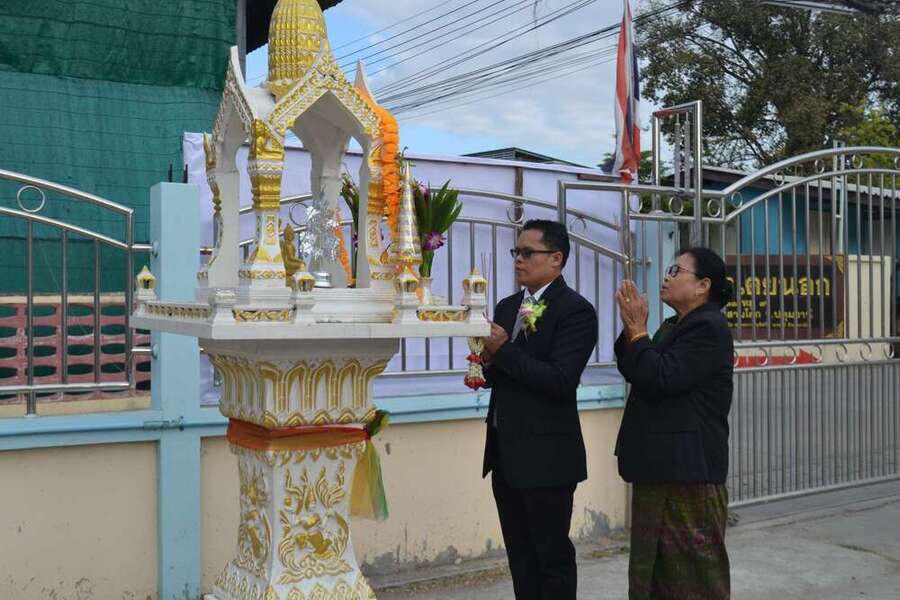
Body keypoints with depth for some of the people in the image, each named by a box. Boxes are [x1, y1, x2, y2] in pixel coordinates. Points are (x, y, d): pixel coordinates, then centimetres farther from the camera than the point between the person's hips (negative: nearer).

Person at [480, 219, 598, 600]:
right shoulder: (507, 307, 13)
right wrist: (486, 365, -6)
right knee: (520, 555, 15)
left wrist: (503, 352, -20)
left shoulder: (576, 311, -11)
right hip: (505, 453, 8)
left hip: (545, 455, -8)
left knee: (552, 556, 3)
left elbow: (560, 380, -21)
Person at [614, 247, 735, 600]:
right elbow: (633, 372, 11)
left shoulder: (708, 328, -15)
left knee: (694, 569, 1)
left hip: (688, 467, -10)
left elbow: (662, 378, -23)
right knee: (656, 559, 17)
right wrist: (632, 329, -2)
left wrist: (638, 331, -14)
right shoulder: (673, 326, 15)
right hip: (660, 464, 10)